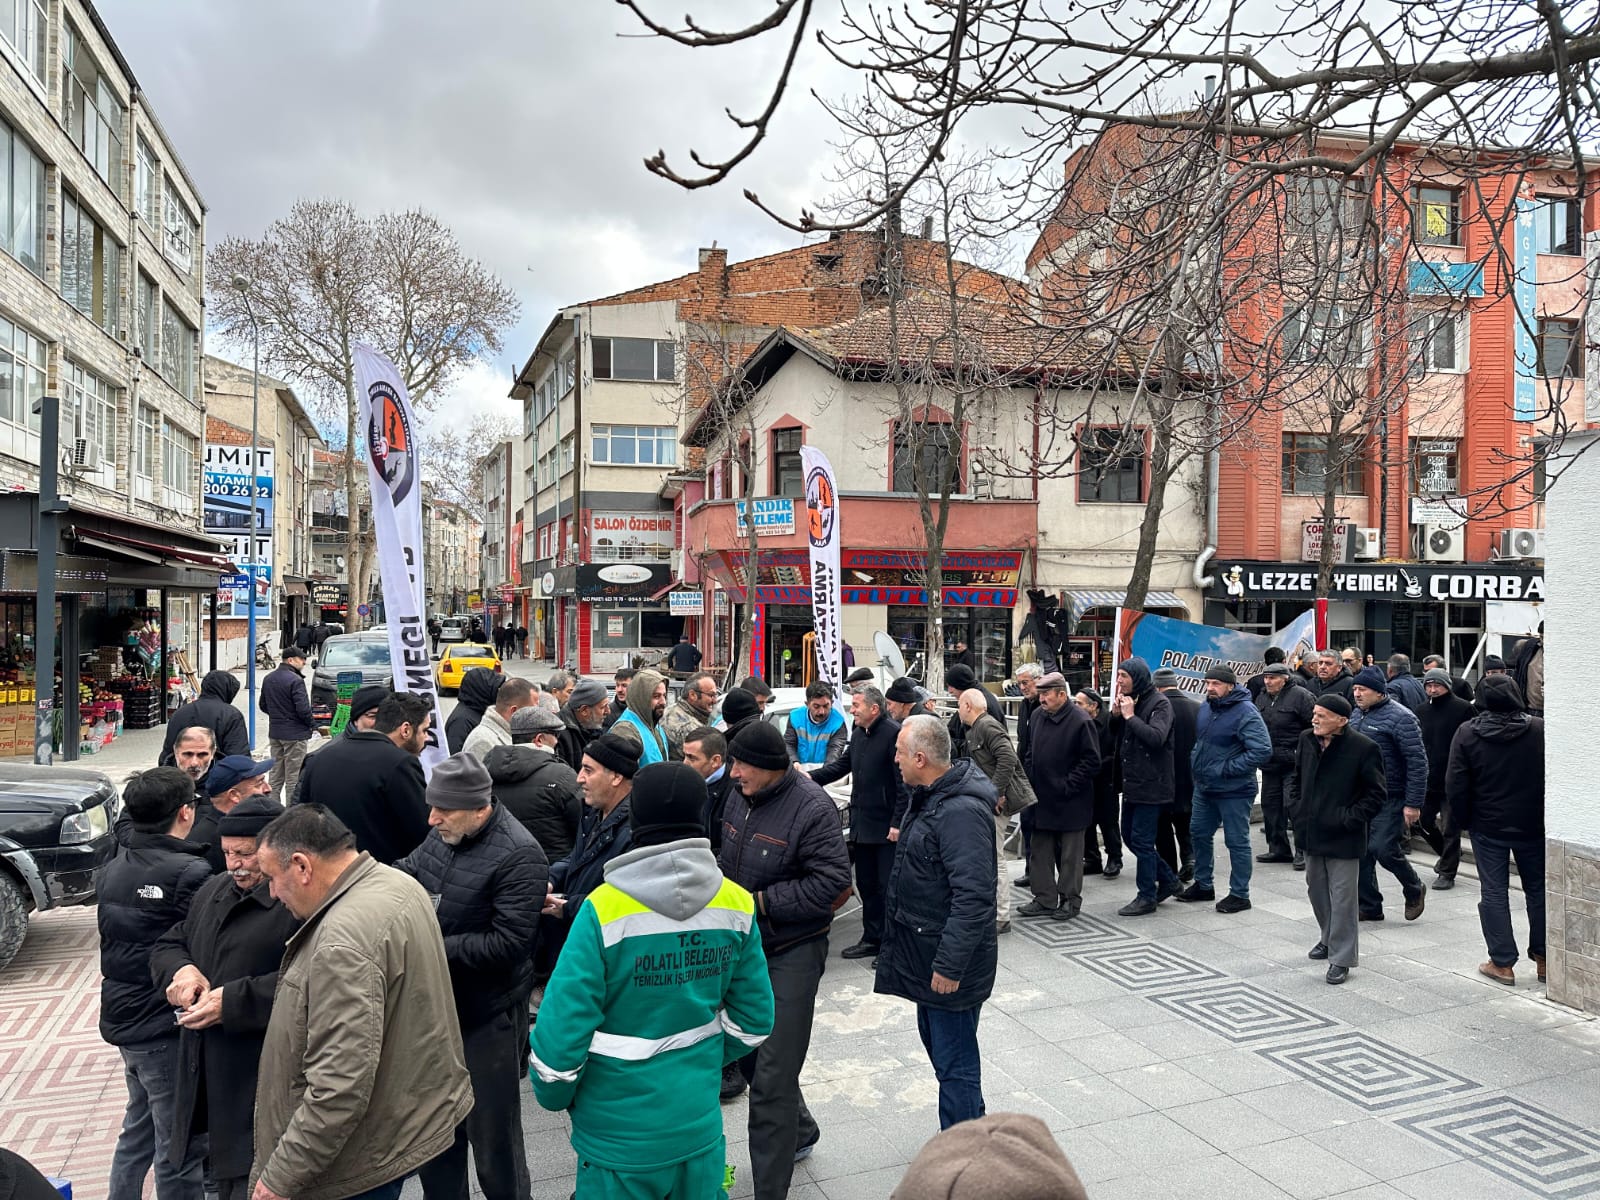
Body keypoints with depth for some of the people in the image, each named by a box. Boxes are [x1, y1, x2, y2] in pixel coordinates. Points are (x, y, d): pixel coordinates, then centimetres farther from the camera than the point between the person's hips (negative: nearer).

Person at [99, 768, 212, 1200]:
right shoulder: (190, 873, -22)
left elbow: (111, 941, 12)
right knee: (181, 1147, 5)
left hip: (122, 1017, 8)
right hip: (166, 1027, -8)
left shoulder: (111, 870, 5)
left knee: (139, 1128, 25)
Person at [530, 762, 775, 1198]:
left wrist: (555, 1095, 0)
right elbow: (754, 1020, 1)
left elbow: (561, 1024, -19)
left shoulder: (604, 908, -22)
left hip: (619, 1134, -3)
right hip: (700, 1127, 4)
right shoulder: (736, 903, -8)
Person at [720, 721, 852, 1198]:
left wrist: (761, 901, -21)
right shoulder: (740, 795, 2)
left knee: (772, 1078, -3)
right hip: (744, 944, 8)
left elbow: (832, 882, -23)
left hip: (792, 951, -8)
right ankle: (801, 1132, 47)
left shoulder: (811, 808, -20)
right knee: (748, 1053, 22)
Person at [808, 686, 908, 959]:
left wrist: (898, 822, -21)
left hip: (887, 827, -9)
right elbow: (843, 765, 21)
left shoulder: (894, 733, -18)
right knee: (866, 884, 17)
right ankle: (872, 939, 29)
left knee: (888, 886, 1)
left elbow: (904, 781, -20)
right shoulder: (858, 734, 10)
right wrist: (812, 777, 8)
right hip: (862, 824, 9)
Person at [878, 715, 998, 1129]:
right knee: (936, 1040, 23)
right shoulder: (930, 797, 7)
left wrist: (950, 965, -27)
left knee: (953, 1061, 1)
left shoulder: (962, 811, -27)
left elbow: (972, 897, -29)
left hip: (950, 961, -11)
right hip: (927, 954, 11)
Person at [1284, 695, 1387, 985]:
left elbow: (1377, 793, -10)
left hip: (1343, 838, -6)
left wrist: (1351, 819, -14)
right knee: (1316, 889, 19)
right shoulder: (1306, 739, 3)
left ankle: (1341, 958, 11)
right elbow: (1296, 776, 19)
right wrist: (1296, 807, 9)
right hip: (1311, 832, 6)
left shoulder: (1363, 748, -15)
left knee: (1342, 896, 1)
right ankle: (1328, 939, 40)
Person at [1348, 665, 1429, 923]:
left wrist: (1413, 804, -17)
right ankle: (1369, 907, 19)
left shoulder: (1399, 717, -13)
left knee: (1383, 848, -12)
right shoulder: (1357, 714, 11)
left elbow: (1418, 762, -15)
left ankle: (1414, 890, 17)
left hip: (1390, 799, -7)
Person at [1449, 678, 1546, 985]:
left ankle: (1502, 963, 7)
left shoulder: (1467, 733, -8)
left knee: (1494, 893, 5)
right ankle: (1543, 958, 22)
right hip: (1533, 826, 1)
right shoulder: (1541, 729, -7)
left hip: (1488, 827, -1)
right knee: (1538, 890, 15)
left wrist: (1465, 821, 4)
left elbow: (1455, 786, -8)